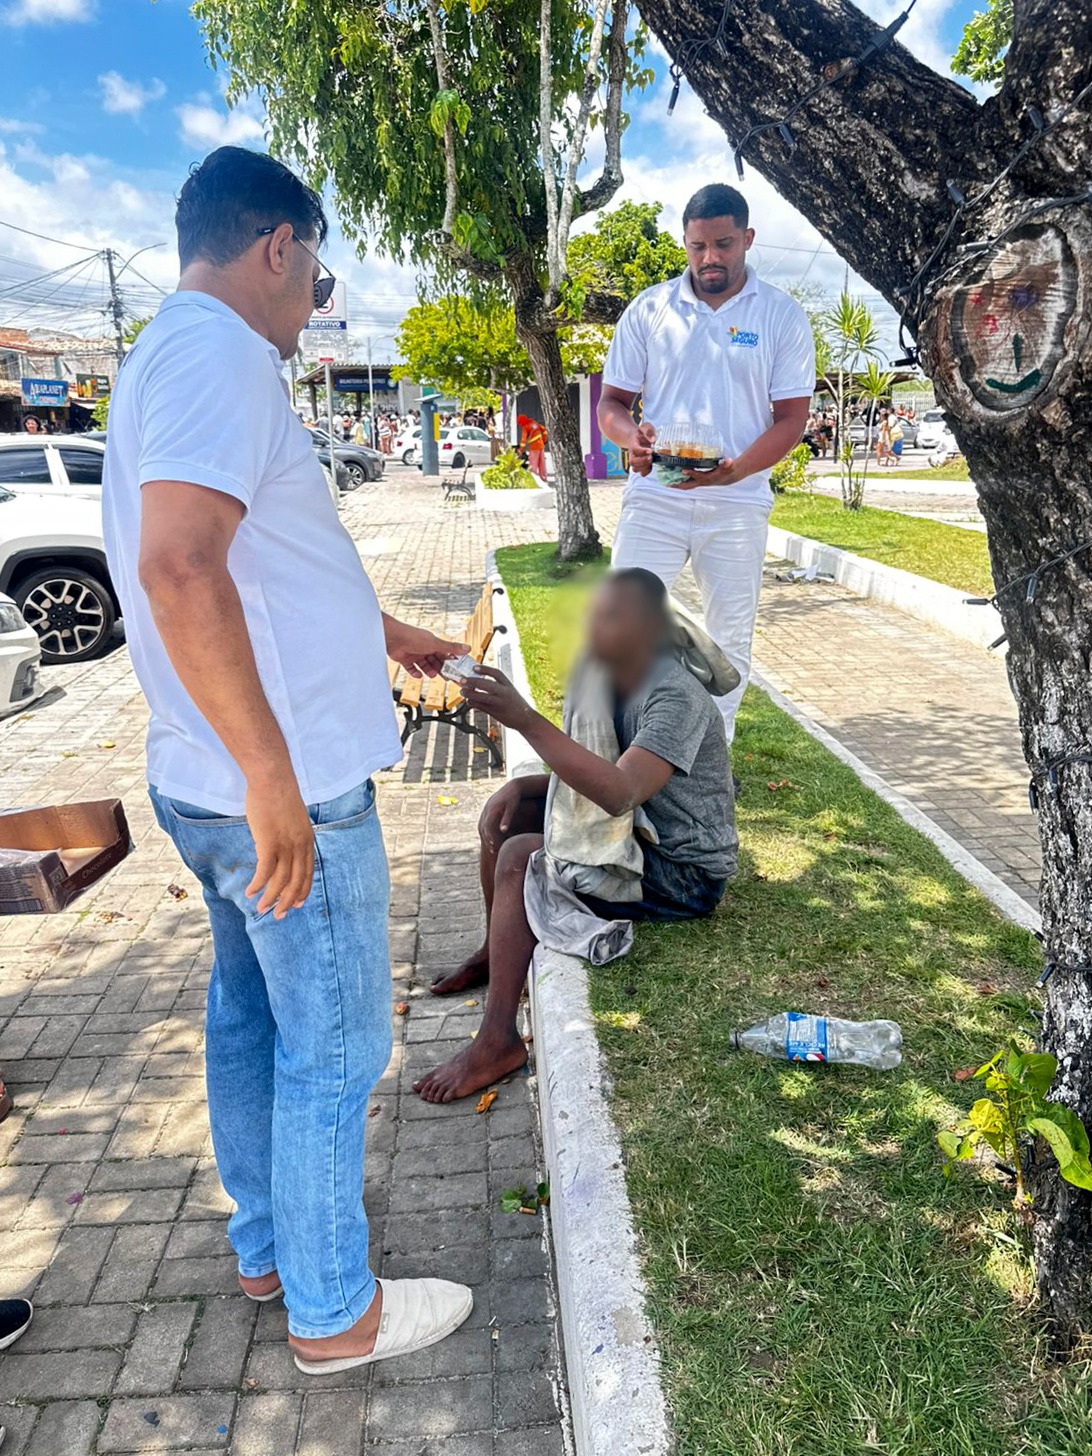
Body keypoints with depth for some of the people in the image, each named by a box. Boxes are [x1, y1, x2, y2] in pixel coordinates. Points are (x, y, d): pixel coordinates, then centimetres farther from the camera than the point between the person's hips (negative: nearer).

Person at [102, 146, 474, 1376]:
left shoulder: (171, 353, 19)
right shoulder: (220, 355, -15)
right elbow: (180, 567, -30)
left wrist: (383, 633, 33)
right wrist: (274, 778, -27)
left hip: (213, 782, 11)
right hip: (280, 787, -10)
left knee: (250, 1016, 21)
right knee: (332, 1050, 5)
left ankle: (265, 1249, 42)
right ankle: (332, 1313, 27)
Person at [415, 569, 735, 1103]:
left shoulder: (675, 698, -26)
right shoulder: (614, 680, 3)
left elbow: (620, 793, -40)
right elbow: (592, 770, 11)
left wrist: (526, 720, -45)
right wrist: (521, 786, -8)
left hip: (686, 873, -9)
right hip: (638, 836, 9)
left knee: (520, 857, -24)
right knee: (502, 814, 7)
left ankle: (498, 1042, -16)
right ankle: (495, 953, 25)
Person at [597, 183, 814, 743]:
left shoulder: (781, 316, 4)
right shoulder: (649, 309, 7)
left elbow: (791, 418, 0)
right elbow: (611, 403, 8)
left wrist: (735, 470, -20)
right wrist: (632, 436, -17)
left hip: (738, 503, 0)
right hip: (654, 495, 0)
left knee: (730, 639, 6)